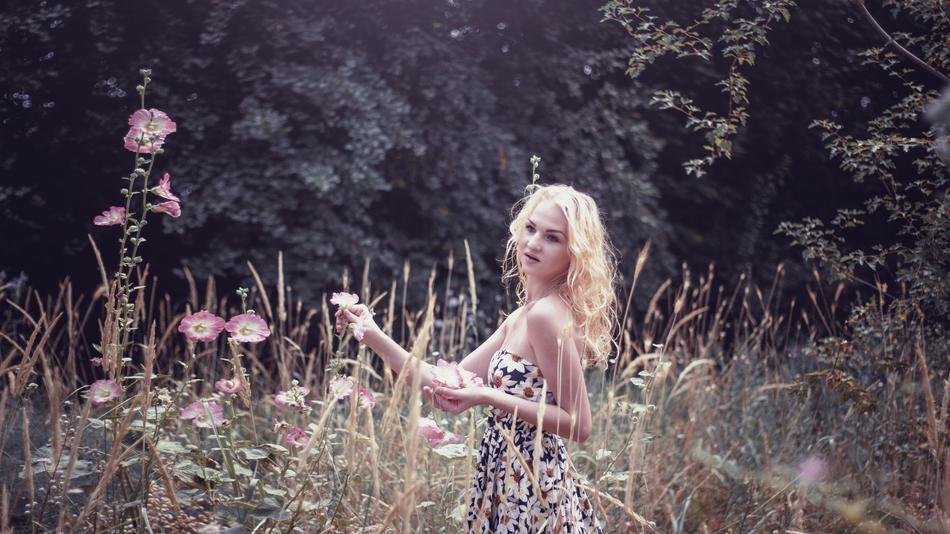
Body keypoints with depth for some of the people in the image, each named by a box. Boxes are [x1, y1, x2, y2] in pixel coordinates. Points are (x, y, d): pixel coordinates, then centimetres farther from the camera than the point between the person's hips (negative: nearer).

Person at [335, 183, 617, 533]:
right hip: (513, 481, 8)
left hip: (531, 489, -8)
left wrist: (489, 398, -22)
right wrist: (375, 339, 4)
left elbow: (579, 425, -19)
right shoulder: (524, 316, 8)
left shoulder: (548, 314, -18)